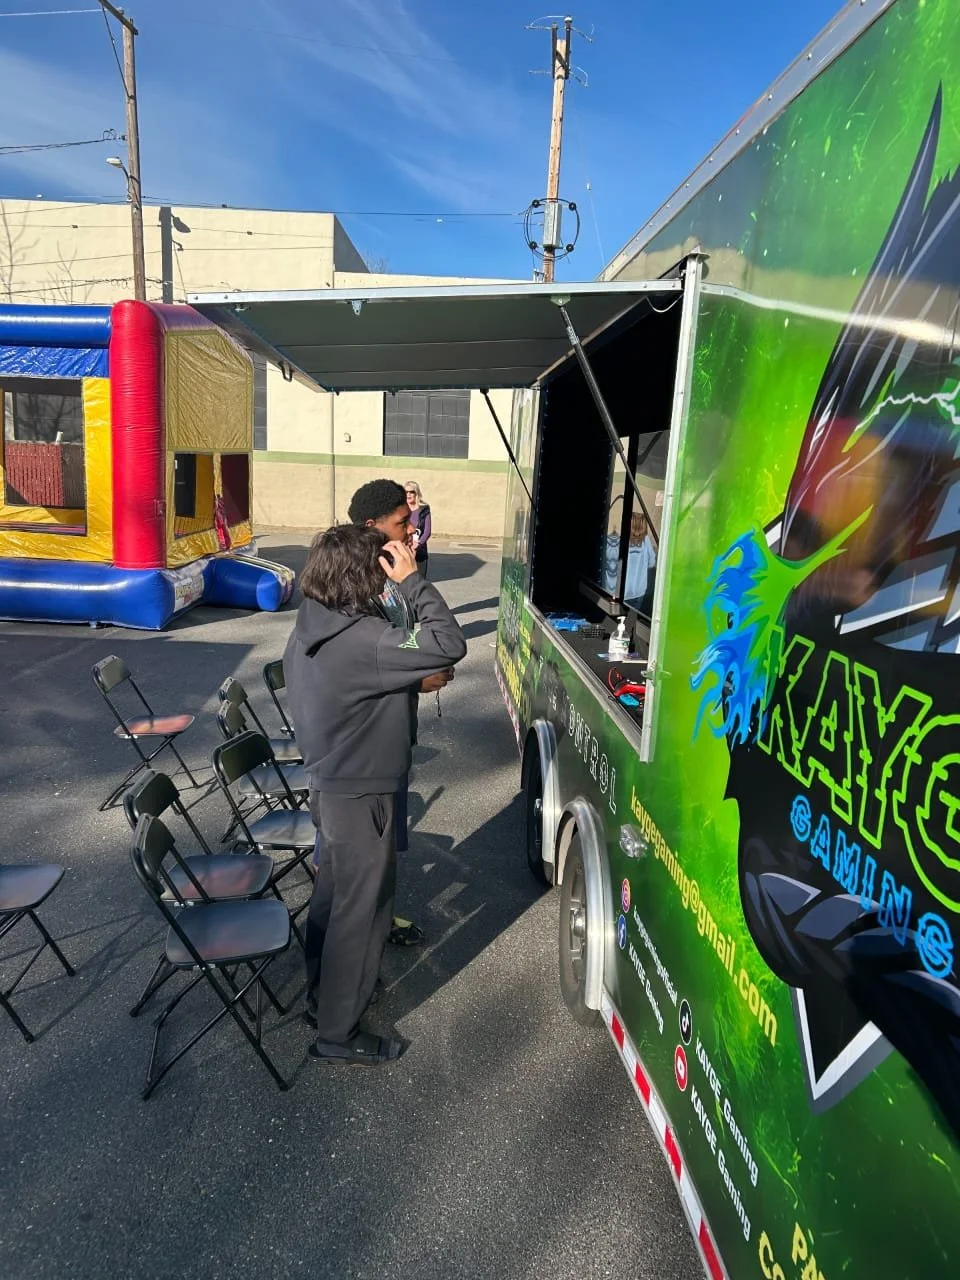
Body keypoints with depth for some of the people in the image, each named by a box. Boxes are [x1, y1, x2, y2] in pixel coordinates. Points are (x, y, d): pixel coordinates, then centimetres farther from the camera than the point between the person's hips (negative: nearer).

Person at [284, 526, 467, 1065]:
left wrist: (415, 680, 0)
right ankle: (338, 1033, 22)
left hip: (330, 783, 10)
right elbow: (449, 645, -32)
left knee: (335, 891, 25)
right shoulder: (360, 640, -29)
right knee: (362, 907, 6)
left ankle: (324, 991, 44)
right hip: (360, 796, -9)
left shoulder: (312, 626, 1)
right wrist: (414, 581, -26)